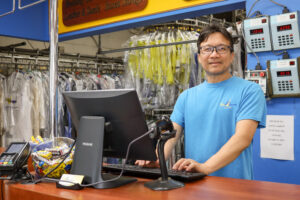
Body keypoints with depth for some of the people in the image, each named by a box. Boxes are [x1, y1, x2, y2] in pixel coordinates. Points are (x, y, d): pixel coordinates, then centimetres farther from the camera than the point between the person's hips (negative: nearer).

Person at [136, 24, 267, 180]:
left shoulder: (249, 91, 2)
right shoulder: (186, 96, 17)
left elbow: (243, 138, -11)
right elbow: (170, 134, 8)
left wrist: (205, 167, -24)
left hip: (233, 185, -3)